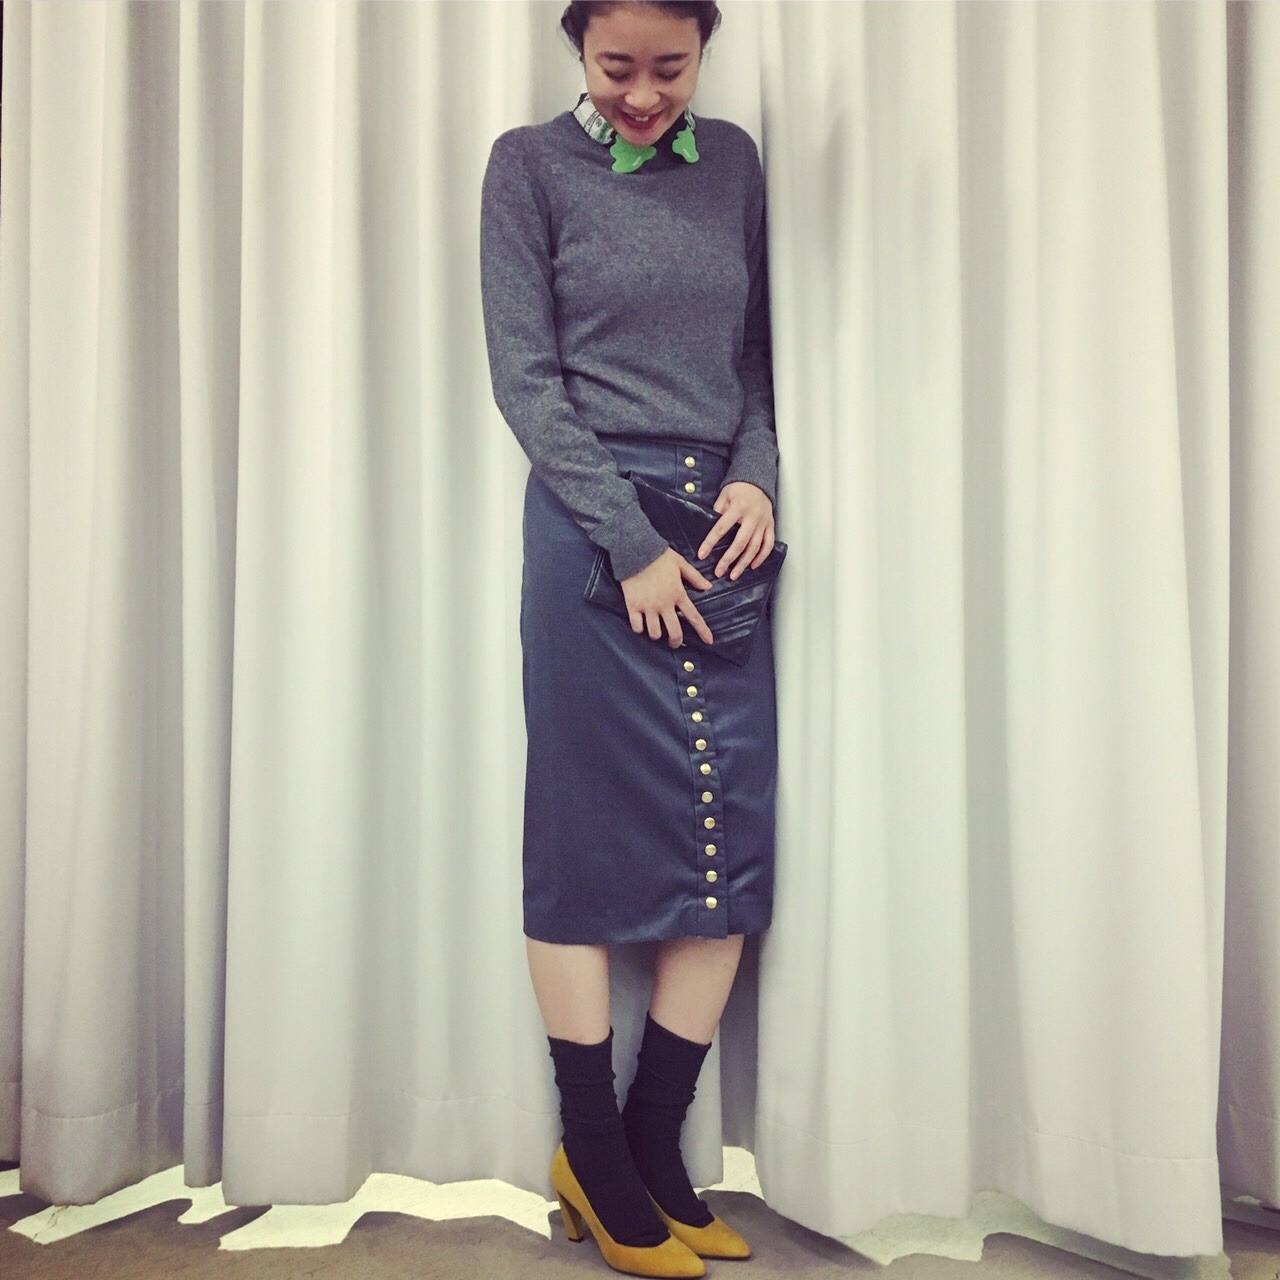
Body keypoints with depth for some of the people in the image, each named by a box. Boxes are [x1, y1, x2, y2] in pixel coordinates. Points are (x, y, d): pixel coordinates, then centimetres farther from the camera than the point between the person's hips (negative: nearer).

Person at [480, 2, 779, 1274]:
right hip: (592, 527, -4)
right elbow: (526, 377, -3)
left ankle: (656, 1145, 20)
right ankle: (591, 1153, 19)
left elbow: (757, 347, 16)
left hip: (724, 527, 5)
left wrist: (757, 474, -3)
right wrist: (632, 546, -11)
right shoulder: (530, 164, 4)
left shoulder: (734, 159, 17)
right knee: (590, 836, 0)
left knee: (735, 833, 2)